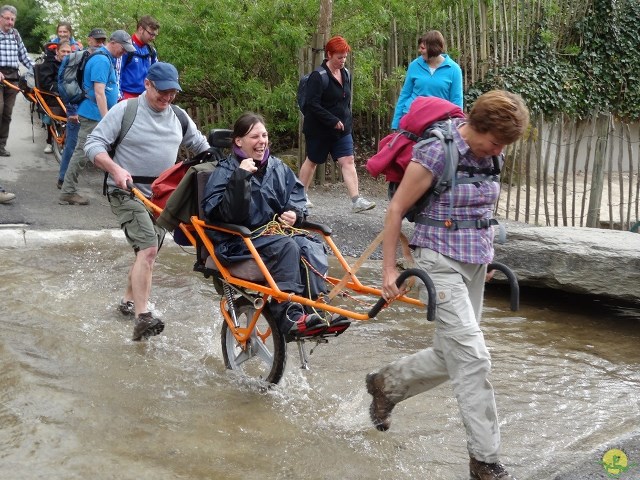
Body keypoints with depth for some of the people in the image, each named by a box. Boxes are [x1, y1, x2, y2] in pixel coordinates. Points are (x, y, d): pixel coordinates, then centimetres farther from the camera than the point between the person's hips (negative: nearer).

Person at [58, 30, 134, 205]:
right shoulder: (102, 60, -17)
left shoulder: (106, 59, 15)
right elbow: (99, 92, -23)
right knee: (82, 152, -7)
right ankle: (68, 192, -4)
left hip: (95, 114, 10)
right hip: (94, 114, -10)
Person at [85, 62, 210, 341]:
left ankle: (129, 301, 38)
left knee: (147, 252, 16)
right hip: (127, 193, -7)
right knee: (148, 248, -23)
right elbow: (93, 144, -11)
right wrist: (116, 169, -27)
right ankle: (142, 318, -27)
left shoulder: (179, 117, 9)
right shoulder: (125, 110, -8)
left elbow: (201, 146, 20)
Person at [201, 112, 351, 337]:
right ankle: (289, 316, -38)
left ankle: (316, 310, -30)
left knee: (312, 249, -27)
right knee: (286, 247, -34)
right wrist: (240, 179, -26)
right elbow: (227, 214, -17)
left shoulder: (277, 167, 14)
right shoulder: (224, 172, -3)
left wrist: (294, 213, -4)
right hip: (239, 242, -5)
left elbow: (297, 196, 19)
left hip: (275, 232, 5)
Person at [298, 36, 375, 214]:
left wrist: (346, 122, 9)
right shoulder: (318, 76, -17)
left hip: (342, 129, 6)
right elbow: (312, 104, -23)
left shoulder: (346, 74, 7)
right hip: (319, 130, -6)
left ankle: (356, 201, -9)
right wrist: (333, 121, -24)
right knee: (312, 161, 10)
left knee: (348, 161, -5)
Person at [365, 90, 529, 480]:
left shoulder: (487, 155, 4)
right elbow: (396, 209, -11)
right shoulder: (436, 153, -17)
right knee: (473, 358, -10)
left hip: (475, 264, 8)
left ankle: (386, 384, 38)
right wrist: (389, 269, -8)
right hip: (441, 263, -8)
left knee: (450, 356, 13)